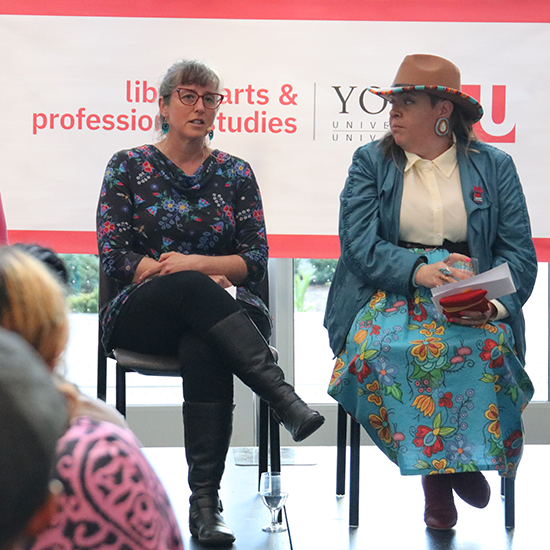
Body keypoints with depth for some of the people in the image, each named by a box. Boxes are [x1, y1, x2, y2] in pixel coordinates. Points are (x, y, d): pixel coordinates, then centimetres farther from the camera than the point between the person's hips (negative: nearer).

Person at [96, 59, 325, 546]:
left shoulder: (235, 172, 14)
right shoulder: (128, 167, 10)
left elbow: (256, 259, 7)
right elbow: (114, 256, -1)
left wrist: (195, 263, -13)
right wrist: (202, 277, -10)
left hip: (218, 310, 1)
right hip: (140, 316, -1)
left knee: (206, 350, -37)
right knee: (190, 289, -37)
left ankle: (205, 501, -41)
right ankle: (284, 398, -48)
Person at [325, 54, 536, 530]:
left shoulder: (494, 166, 10)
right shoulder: (370, 162, 9)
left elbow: (519, 254, 3)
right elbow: (359, 245, -4)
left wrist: (494, 305, -18)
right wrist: (418, 271, -22)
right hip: (390, 292, 0)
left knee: (485, 349, -34)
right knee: (379, 350, -34)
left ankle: (464, 457, -9)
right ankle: (434, 469, -15)